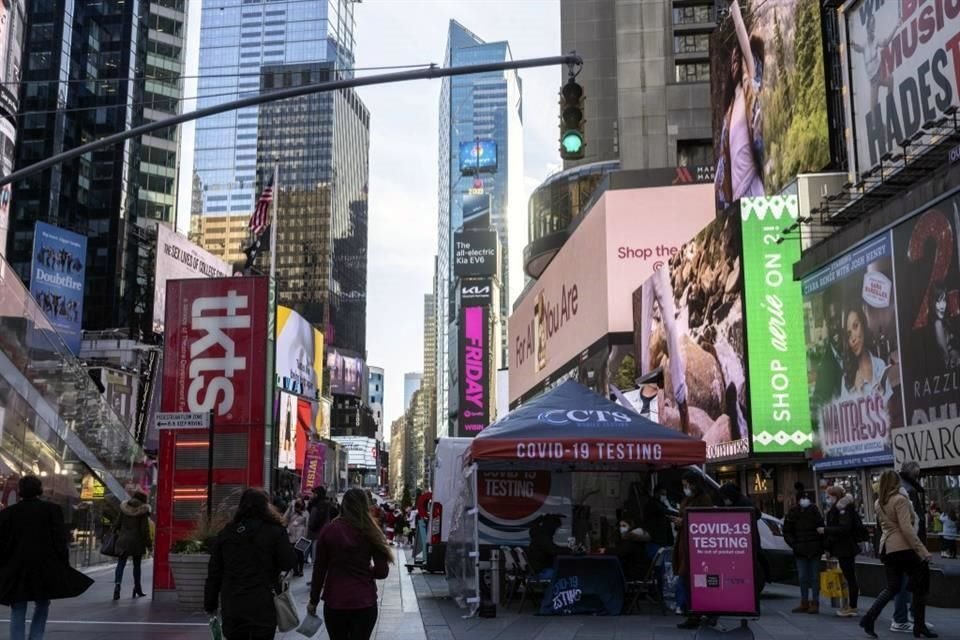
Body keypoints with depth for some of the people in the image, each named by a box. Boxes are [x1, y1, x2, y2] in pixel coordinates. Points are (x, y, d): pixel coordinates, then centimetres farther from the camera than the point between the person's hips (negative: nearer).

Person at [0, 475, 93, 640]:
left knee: (18, 612, 7)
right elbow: (60, 541, -4)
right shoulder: (52, 510, -2)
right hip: (45, 569, -1)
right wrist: (64, 567, 1)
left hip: (15, 571, 1)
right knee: (42, 605, 15)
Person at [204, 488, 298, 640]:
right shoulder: (274, 531, -7)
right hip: (263, 606, -3)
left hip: (232, 607, 4)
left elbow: (214, 574, 7)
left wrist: (210, 604, 15)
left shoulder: (226, 533, 5)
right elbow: (289, 563, -7)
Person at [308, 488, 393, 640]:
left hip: (334, 601, 1)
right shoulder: (371, 532, -4)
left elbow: (319, 570, 0)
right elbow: (382, 572, -5)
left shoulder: (329, 531, -4)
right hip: (364, 602, -1)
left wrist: (314, 601, 10)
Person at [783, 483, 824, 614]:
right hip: (800, 551, 1)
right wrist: (793, 544, -7)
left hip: (815, 550, -1)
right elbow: (787, 532, 6)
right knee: (802, 578, 7)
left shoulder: (815, 511, 1)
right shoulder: (793, 513, 2)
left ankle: (815, 603, 9)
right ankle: (804, 603, 16)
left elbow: (821, 529, 2)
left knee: (814, 577, 3)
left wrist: (822, 546, -6)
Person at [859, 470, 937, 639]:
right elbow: (907, 529, -19)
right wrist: (922, 551, -18)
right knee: (920, 586, 8)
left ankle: (869, 618, -2)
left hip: (887, 549, 7)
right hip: (904, 548, -7)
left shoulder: (878, 503, 10)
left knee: (891, 587, 12)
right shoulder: (900, 499, -12)